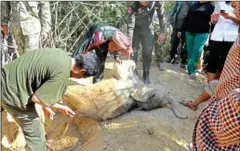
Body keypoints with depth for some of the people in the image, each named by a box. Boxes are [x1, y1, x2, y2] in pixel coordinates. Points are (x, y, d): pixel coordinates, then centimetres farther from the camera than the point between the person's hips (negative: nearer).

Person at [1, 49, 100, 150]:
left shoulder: (61, 54, 1)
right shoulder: (62, 74, -27)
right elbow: (36, 97, -22)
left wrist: (45, 105, 15)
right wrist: (60, 108, -6)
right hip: (13, 93, -10)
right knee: (36, 136, 5)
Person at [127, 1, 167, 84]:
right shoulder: (134, 5, -31)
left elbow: (161, 16, -8)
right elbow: (130, 25, -31)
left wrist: (162, 32, -8)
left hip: (148, 29, 1)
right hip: (135, 29, -1)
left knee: (147, 53, -1)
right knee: (133, 51, -1)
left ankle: (146, 75, 14)